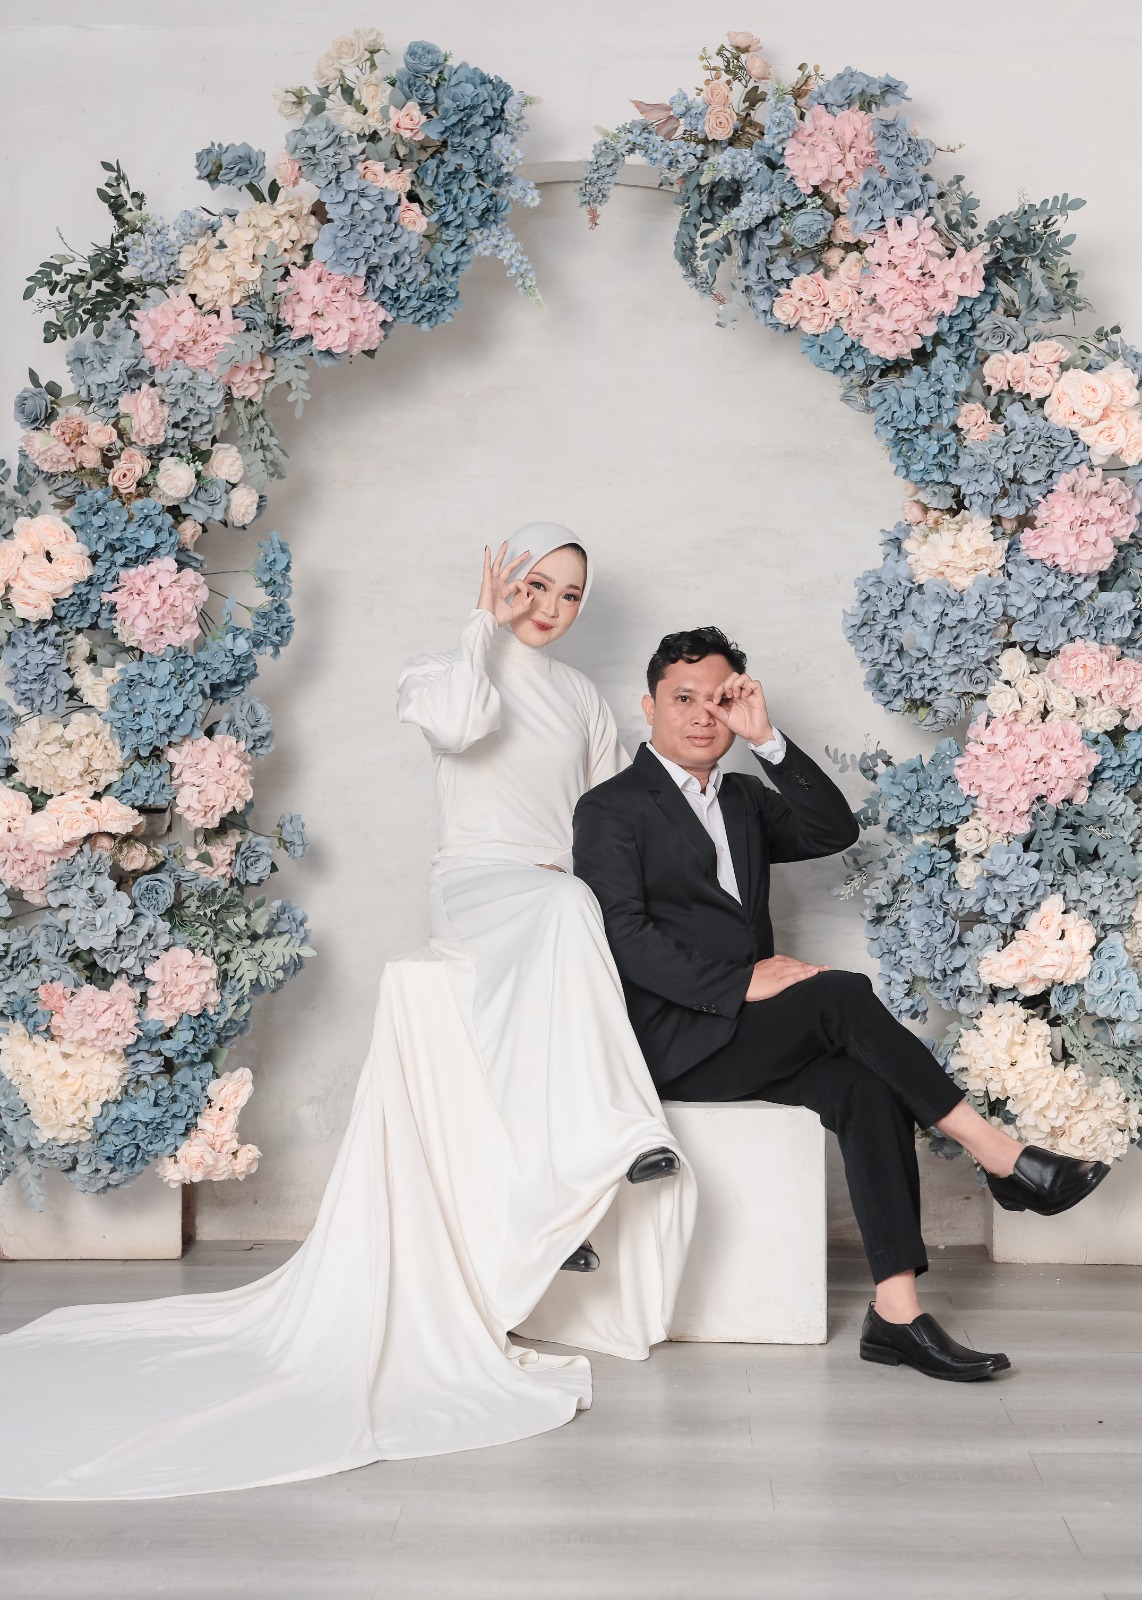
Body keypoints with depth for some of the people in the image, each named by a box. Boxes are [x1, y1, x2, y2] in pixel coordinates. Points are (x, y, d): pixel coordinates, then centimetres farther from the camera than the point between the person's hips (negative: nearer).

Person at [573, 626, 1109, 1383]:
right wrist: (740, 983, -20)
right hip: (676, 1041, -6)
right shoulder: (611, 808, 1)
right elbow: (625, 936, -12)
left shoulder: (743, 800, 22)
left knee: (867, 1087, -22)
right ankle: (1005, 1159, -20)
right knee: (843, 993, -26)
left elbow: (837, 830, 5)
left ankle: (896, 1312, -27)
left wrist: (767, 738, -2)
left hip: (746, 1034, 6)